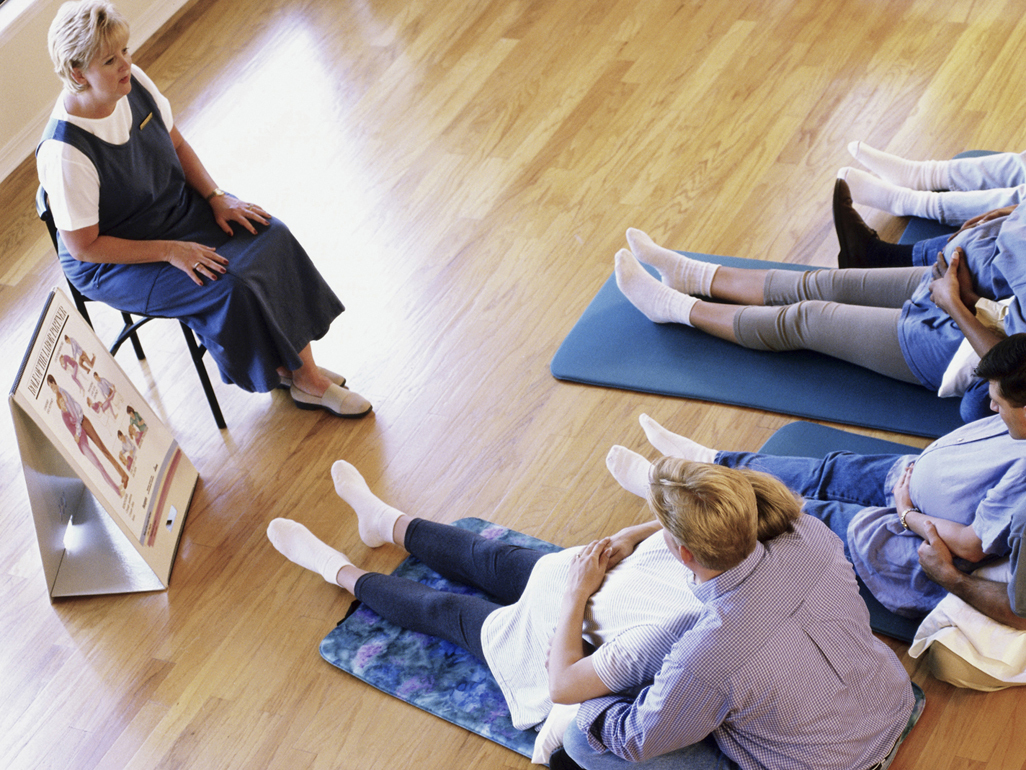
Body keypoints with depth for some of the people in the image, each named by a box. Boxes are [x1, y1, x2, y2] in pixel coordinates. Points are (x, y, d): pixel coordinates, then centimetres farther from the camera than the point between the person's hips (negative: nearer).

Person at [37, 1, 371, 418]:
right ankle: (300, 380, 1)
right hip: (109, 263, -7)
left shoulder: (133, 82, -12)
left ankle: (304, 371, -4)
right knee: (229, 285, -22)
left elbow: (177, 145, 5)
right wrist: (170, 250, -23)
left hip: (176, 205, 7)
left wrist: (216, 197, -8)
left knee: (271, 238, -12)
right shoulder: (64, 153, -32)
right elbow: (83, 246, -23)